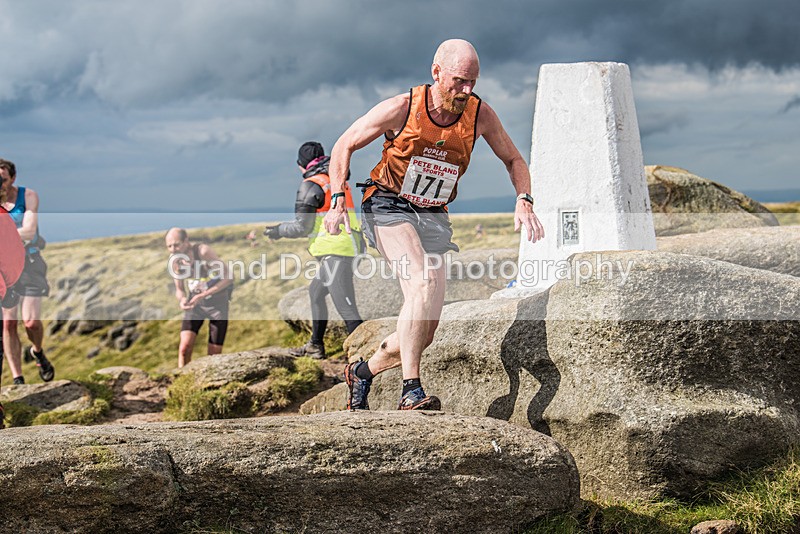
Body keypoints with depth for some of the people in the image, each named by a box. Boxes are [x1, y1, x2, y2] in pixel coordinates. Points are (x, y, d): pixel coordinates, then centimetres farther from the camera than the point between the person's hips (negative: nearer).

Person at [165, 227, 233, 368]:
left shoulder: (203, 251, -24)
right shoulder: (174, 260, -8)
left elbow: (227, 278, -22)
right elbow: (179, 289, 5)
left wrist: (202, 295, -29)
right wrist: (182, 300, -19)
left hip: (217, 303, -3)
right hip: (195, 304, 3)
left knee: (214, 355, -1)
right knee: (185, 347, -16)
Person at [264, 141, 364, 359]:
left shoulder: (311, 185, -8)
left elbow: (302, 227, -8)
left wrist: (279, 230, 9)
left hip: (334, 251, -10)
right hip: (348, 245, 10)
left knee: (346, 308, -14)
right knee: (315, 292, 26)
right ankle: (315, 345, 34)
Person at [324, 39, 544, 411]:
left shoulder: (480, 114, -7)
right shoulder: (401, 108, -15)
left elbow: (513, 159, 9)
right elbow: (345, 144, -4)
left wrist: (524, 201, -9)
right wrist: (337, 199, -17)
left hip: (432, 217, 4)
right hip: (387, 208, -4)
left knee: (426, 329, -1)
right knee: (424, 281, -31)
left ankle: (362, 372, 24)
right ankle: (411, 390, -28)